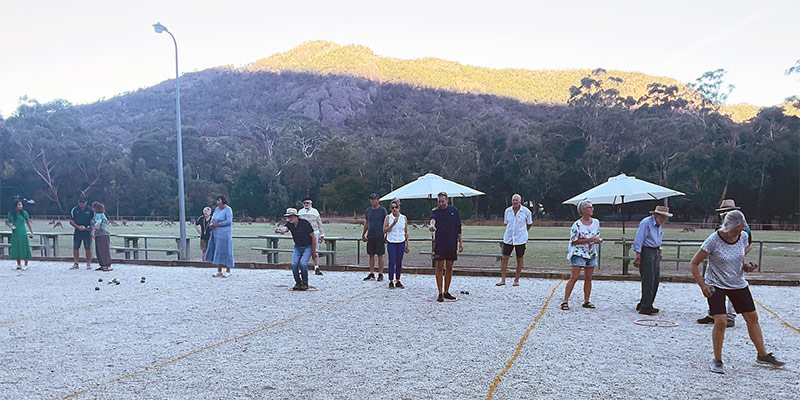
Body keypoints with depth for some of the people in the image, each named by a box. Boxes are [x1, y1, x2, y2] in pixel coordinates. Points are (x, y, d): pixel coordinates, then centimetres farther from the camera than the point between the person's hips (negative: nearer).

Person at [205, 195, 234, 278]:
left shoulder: (228, 210, -10)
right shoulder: (217, 209, 11)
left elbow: (229, 221, -18)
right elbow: (213, 218, 20)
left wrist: (218, 224, -17)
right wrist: (212, 225, -1)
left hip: (224, 234, -7)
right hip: (216, 234, 7)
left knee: (225, 252, -3)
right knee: (217, 252, 6)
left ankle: (228, 271, 7)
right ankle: (219, 272, 11)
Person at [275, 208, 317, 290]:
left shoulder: (305, 223, -20)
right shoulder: (289, 224, -8)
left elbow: (313, 237, -13)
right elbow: (284, 228, -33)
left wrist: (314, 251, -12)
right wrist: (280, 230, -58)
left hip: (308, 246, -4)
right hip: (297, 247, 4)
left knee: (302, 263, -23)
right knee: (294, 264, -15)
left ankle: (305, 283, -3)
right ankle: (298, 282, 7)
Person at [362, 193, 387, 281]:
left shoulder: (382, 210, -3)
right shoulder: (368, 210, 11)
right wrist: (363, 234, 17)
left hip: (379, 236, -4)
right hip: (370, 236, 4)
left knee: (380, 255, 0)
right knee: (371, 255, 7)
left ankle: (380, 274, 8)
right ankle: (371, 274, 14)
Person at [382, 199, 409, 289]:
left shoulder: (404, 218, 7)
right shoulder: (388, 217, 0)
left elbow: (406, 232, 11)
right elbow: (384, 230, -6)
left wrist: (407, 244, 8)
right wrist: (393, 224, -17)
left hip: (401, 242, 2)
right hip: (391, 243, -2)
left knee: (399, 262, 5)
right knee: (392, 262, -4)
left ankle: (398, 281, 14)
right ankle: (391, 281, 4)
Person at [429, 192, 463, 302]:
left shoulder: (454, 210, 8)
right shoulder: (435, 211, -1)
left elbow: (458, 227, 12)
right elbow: (433, 218, -26)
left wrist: (460, 242, 9)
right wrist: (431, 224, -50)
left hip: (452, 244, 3)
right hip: (439, 244, -3)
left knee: (449, 268, 8)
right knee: (439, 268, -1)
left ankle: (446, 292, 19)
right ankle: (440, 293, 7)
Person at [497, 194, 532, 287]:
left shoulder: (526, 211, -5)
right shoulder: (507, 211, 2)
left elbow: (529, 224, 9)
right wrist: (512, 230, 12)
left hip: (520, 239, -2)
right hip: (508, 238, 2)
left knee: (519, 260, 5)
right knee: (505, 258, -1)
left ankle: (516, 280, 18)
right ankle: (502, 280, 6)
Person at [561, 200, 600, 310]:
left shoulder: (596, 222, 7)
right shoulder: (577, 225, -12)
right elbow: (574, 241, -13)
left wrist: (598, 240, -3)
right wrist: (589, 240, -19)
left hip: (591, 253, 6)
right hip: (579, 253, -6)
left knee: (588, 278, 8)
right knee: (574, 277, -11)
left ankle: (586, 301, 19)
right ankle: (565, 301, -8)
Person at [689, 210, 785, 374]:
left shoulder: (743, 237, -4)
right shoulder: (713, 241, -20)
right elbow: (694, 264, -14)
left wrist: (746, 266, -6)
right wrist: (703, 285, -21)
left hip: (738, 284, 6)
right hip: (716, 285, -5)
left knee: (752, 318, 11)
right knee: (721, 321, -16)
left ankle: (762, 355, 31)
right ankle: (717, 360, 1)